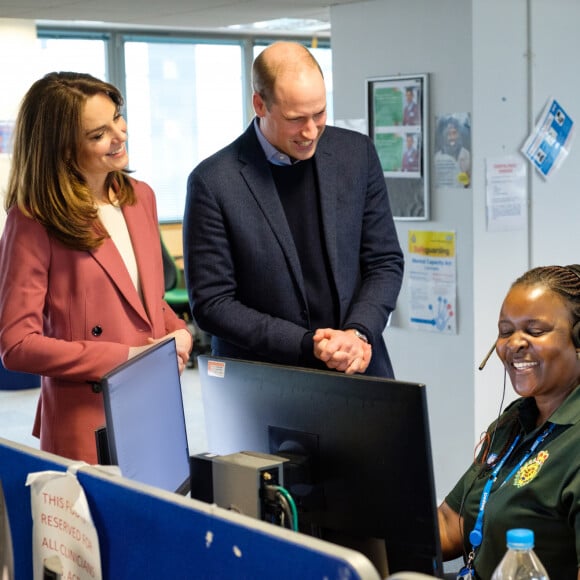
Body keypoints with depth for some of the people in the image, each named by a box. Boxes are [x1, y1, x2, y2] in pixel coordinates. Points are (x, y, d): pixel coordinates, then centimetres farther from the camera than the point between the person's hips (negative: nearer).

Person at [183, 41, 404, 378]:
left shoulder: (357, 153, 2)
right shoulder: (213, 182, -9)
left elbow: (385, 261, 7)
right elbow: (211, 302, -7)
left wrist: (357, 333, -10)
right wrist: (308, 344, -14)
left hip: (359, 372, 1)